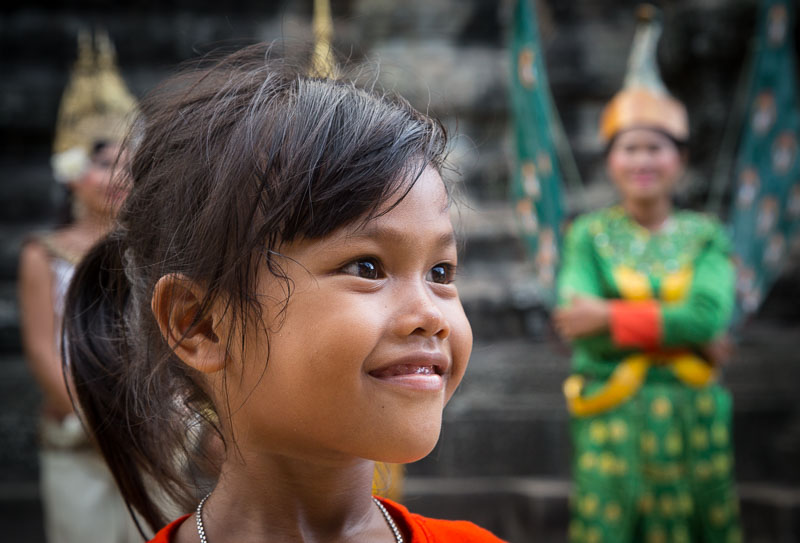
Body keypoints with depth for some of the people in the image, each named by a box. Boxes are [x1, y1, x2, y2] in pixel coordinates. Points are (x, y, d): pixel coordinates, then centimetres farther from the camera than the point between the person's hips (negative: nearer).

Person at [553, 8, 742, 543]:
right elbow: (576, 322, -10)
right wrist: (681, 331, -14)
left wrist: (612, 317, -15)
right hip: (612, 422, -1)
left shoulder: (705, 237, 7)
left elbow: (710, 314, -11)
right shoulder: (589, 235, 4)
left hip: (694, 419, 2)